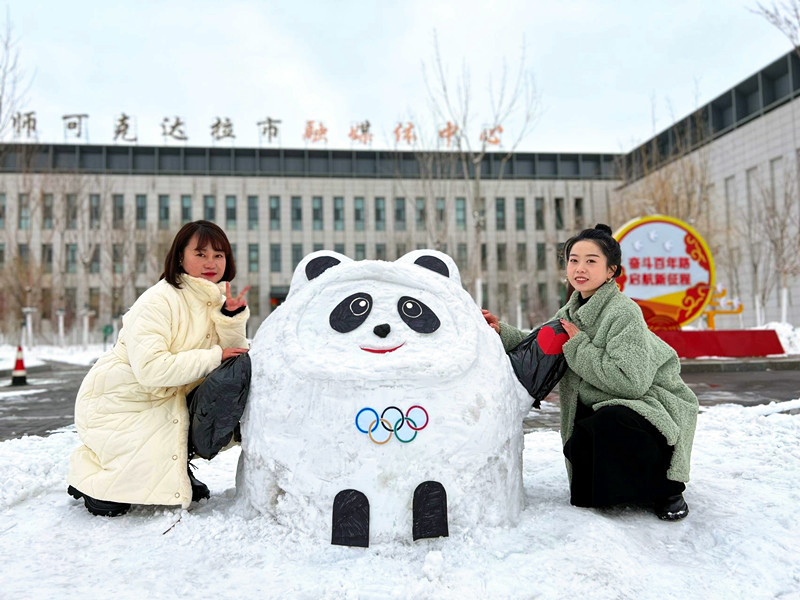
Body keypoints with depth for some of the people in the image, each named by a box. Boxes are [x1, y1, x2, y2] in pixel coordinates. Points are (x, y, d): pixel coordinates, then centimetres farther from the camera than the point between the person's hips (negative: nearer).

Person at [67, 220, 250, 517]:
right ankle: (86, 469, 16)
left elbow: (236, 359, -7)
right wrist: (213, 357, -29)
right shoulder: (159, 300, -24)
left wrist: (232, 317, -22)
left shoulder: (216, 301, 0)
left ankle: (177, 465, 13)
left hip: (166, 401, 7)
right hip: (119, 401, -7)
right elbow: (150, 368, -33)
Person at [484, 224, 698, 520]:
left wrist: (578, 347, -23)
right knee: (579, 447, -18)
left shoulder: (623, 313, -21)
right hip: (603, 408, 7)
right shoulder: (571, 312, 6)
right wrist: (502, 332, -5)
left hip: (652, 404, -7)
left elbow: (630, 380, -30)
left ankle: (666, 490, -8)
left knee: (610, 422, -35)